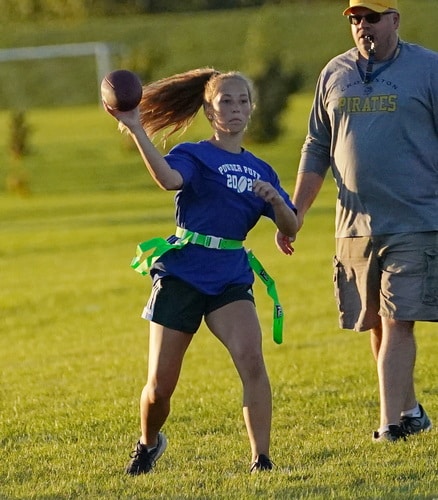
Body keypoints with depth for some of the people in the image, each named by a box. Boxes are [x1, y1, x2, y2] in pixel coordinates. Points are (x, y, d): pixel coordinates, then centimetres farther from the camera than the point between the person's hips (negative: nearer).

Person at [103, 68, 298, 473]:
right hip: (182, 275, -3)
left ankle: (261, 460, -21)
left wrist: (275, 200, -14)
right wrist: (136, 130, -41)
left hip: (230, 279, 3)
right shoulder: (194, 155, -3)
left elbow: (291, 229, 7)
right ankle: (148, 445, 35)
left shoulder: (260, 171, 12)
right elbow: (169, 178, -28)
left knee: (251, 359, -24)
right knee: (160, 385, 3)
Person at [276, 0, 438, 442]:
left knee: (397, 322, -11)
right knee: (376, 323, 9)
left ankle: (391, 422, -13)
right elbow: (317, 151, 17)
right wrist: (293, 215, 13)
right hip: (355, 224, 5)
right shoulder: (335, 74, 11)